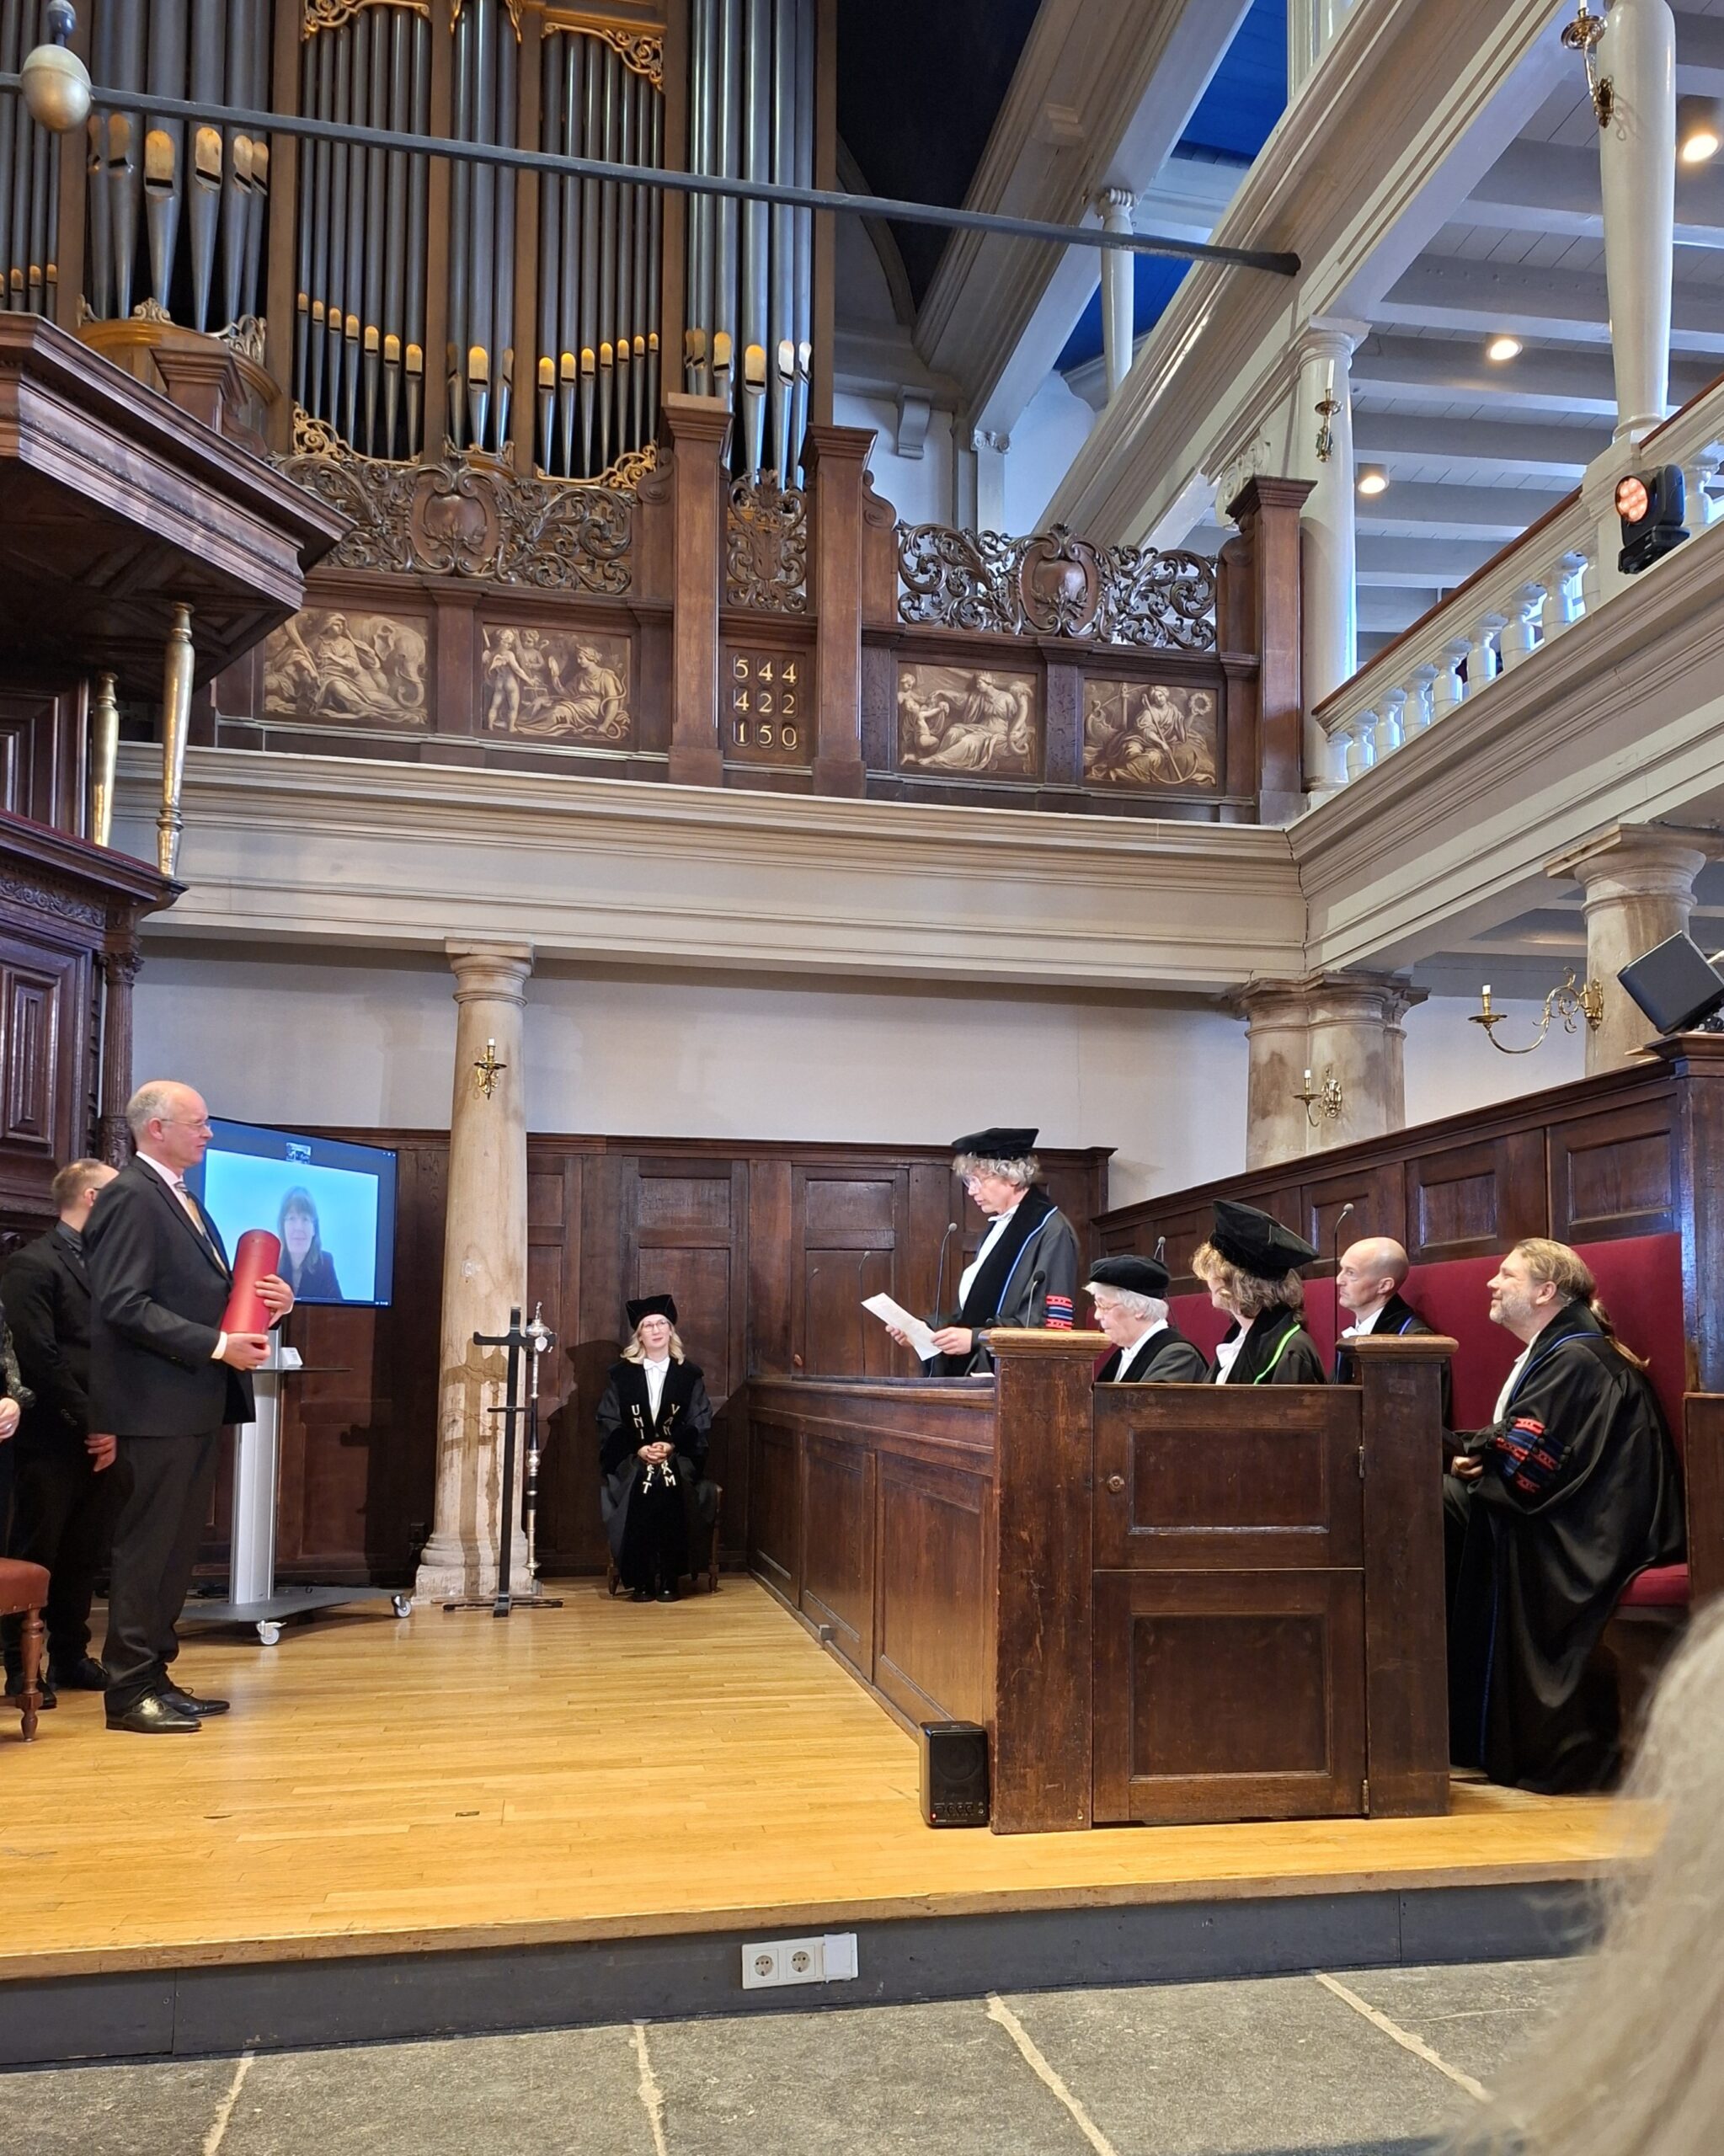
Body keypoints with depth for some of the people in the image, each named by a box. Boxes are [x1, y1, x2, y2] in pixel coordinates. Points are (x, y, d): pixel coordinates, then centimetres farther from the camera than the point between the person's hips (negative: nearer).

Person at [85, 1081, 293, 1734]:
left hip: (194, 1403, 9)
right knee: (147, 1549, -3)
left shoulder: (180, 1199, 18)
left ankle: (154, 1677, 21)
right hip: (156, 1405, -9)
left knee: (176, 1550, 13)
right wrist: (217, 1346, -22)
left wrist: (264, 1302, 2)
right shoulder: (131, 1197, -12)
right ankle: (130, 1692, 5)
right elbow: (124, 1305, -20)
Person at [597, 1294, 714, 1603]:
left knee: (671, 1492, -31)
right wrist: (639, 1449, -12)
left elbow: (700, 1423, 3)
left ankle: (669, 1580, -19)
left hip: (678, 1457, 0)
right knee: (637, 1493, -31)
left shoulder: (690, 1374, 10)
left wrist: (671, 1446, -14)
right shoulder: (621, 1374, 9)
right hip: (631, 1458, 0)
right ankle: (640, 1581, -19)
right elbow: (609, 1422, 3)